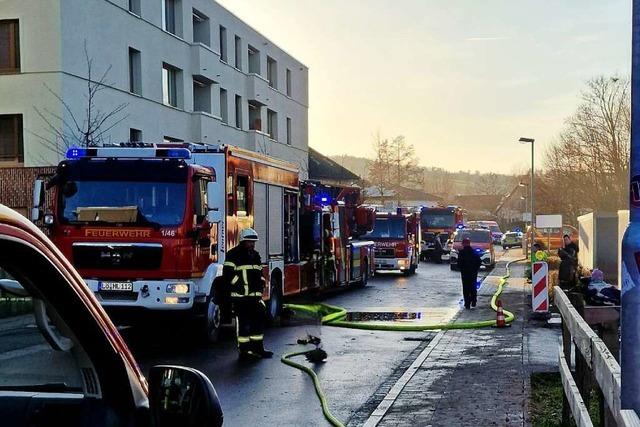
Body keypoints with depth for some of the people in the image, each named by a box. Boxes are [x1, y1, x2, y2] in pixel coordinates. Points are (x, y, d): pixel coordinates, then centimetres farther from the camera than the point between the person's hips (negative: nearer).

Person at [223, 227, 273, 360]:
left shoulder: (255, 256, 17)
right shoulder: (233, 255, -8)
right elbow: (228, 275, -14)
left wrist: (260, 287, 11)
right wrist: (240, 286, -16)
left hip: (255, 296, 8)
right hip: (240, 297, -8)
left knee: (259, 321, 10)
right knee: (243, 324, -4)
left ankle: (258, 348, 20)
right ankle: (244, 351, 3)